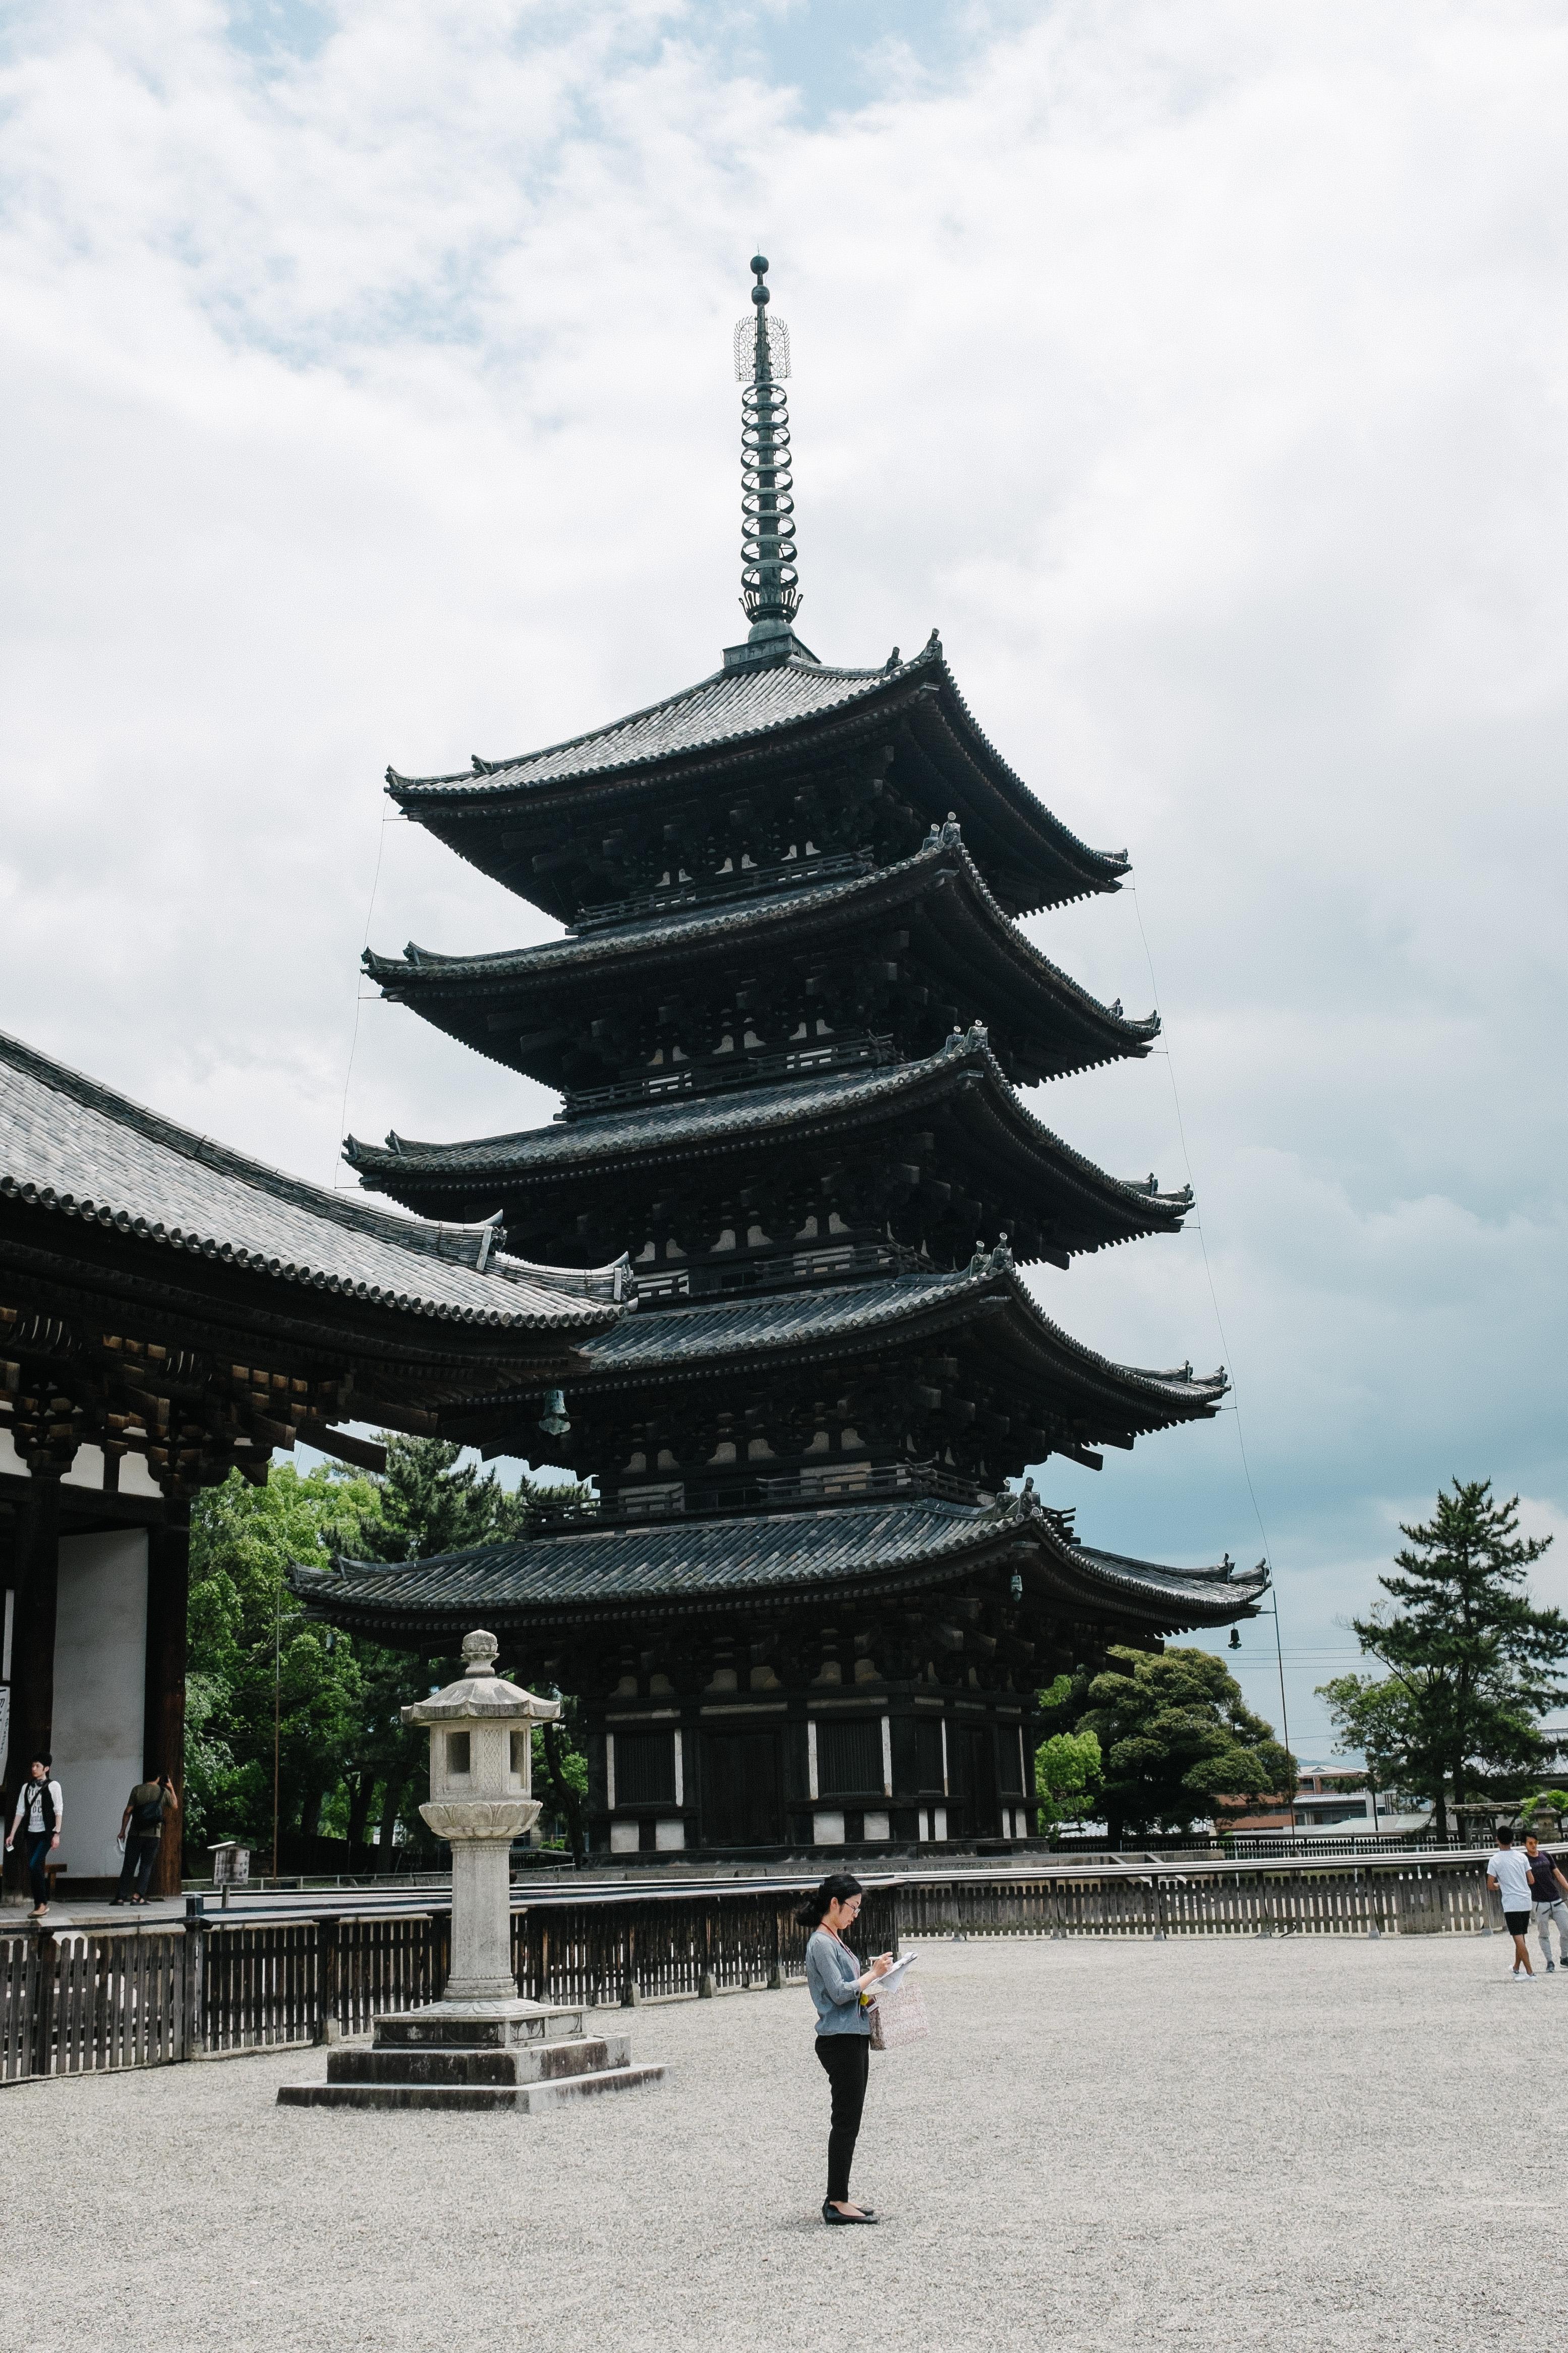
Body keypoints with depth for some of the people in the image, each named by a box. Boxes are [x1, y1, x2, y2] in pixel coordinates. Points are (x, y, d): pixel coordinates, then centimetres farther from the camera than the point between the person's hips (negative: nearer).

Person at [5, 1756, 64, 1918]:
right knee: (33, 1870, 4)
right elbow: (20, 1812, 12)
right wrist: (12, 1835, 8)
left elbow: (59, 1811, -6)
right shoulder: (26, 1787, 12)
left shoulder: (52, 1786, -2)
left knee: (34, 1865, -17)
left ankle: (43, 1903, -8)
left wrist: (57, 1834, -13)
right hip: (32, 1833, 6)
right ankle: (38, 1906, 11)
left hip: (46, 1833, -5)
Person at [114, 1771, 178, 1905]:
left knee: (129, 1866, 7)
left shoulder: (137, 1790, -1)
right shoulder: (164, 1792, 0)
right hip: (154, 1835, -1)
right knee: (146, 1866, 5)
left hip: (135, 1834, 1)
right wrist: (172, 1789, 23)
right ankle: (138, 1895, -6)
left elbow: (128, 1811, -4)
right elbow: (175, 1807, 16)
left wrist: (123, 1830, 2)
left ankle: (121, 1897, 6)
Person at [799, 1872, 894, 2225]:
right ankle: (837, 2202, 0)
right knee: (846, 2122, -5)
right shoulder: (821, 1944, -15)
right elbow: (839, 1992, -21)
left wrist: (872, 1982, 12)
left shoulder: (834, 1940, 16)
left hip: (852, 2039, 10)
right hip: (840, 2040, -10)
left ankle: (838, 2198, 18)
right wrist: (873, 1973, -12)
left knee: (848, 2122, 12)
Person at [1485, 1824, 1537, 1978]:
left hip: (1511, 1904, -5)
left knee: (1519, 1938, -5)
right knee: (1522, 1937, 17)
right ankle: (1517, 1968, 32)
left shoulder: (1495, 1860, -7)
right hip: (1526, 1902, 5)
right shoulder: (1521, 1857, 5)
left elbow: (1490, 1885, -7)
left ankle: (1530, 1973, -11)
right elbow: (1531, 1880, 7)